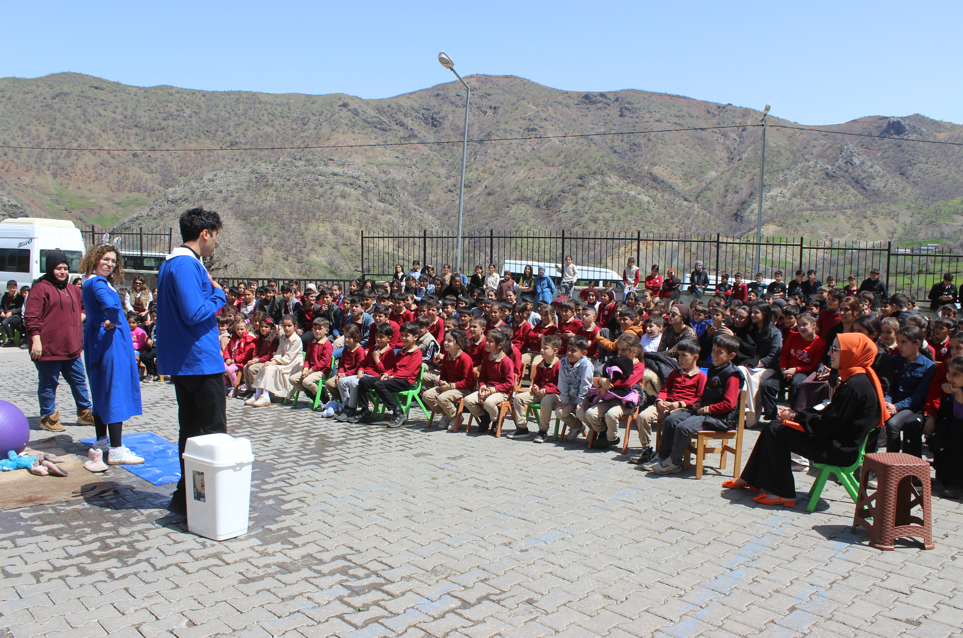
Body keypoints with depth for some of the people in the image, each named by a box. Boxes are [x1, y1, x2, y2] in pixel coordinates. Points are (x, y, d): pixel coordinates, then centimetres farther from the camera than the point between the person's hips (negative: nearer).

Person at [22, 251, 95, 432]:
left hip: (71, 347, 7)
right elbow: (31, 317, -13)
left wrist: (80, 318, 12)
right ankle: (48, 417, 15)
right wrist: (36, 341, -19)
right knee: (49, 383, 2)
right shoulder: (40, 288, -7)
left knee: (78, 380, 12)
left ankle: (85, 413, 23)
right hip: (48, 348, -7)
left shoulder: (72, 290, 15)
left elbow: (83, 307, 33)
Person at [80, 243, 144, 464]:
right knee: (116, 390, -9)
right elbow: (110, 305, -35)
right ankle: (116, 451, -9)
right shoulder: (98, 282, -16)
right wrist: (111, 322, -19)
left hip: (98, 341, 11)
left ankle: (102, 441, 28)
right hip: (110, 340, -11)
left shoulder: (95, 282, 15)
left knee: (101, 391, 17)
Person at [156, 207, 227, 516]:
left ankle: (186, 496, 21)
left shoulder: (171, 263, 16)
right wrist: (218, 294, -10)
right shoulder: (187, 265, -17)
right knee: (215, 432, -2)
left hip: (182, 362, 10)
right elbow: (195, 313, -24)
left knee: (191, 429, 14)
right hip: (200, 362, -10)